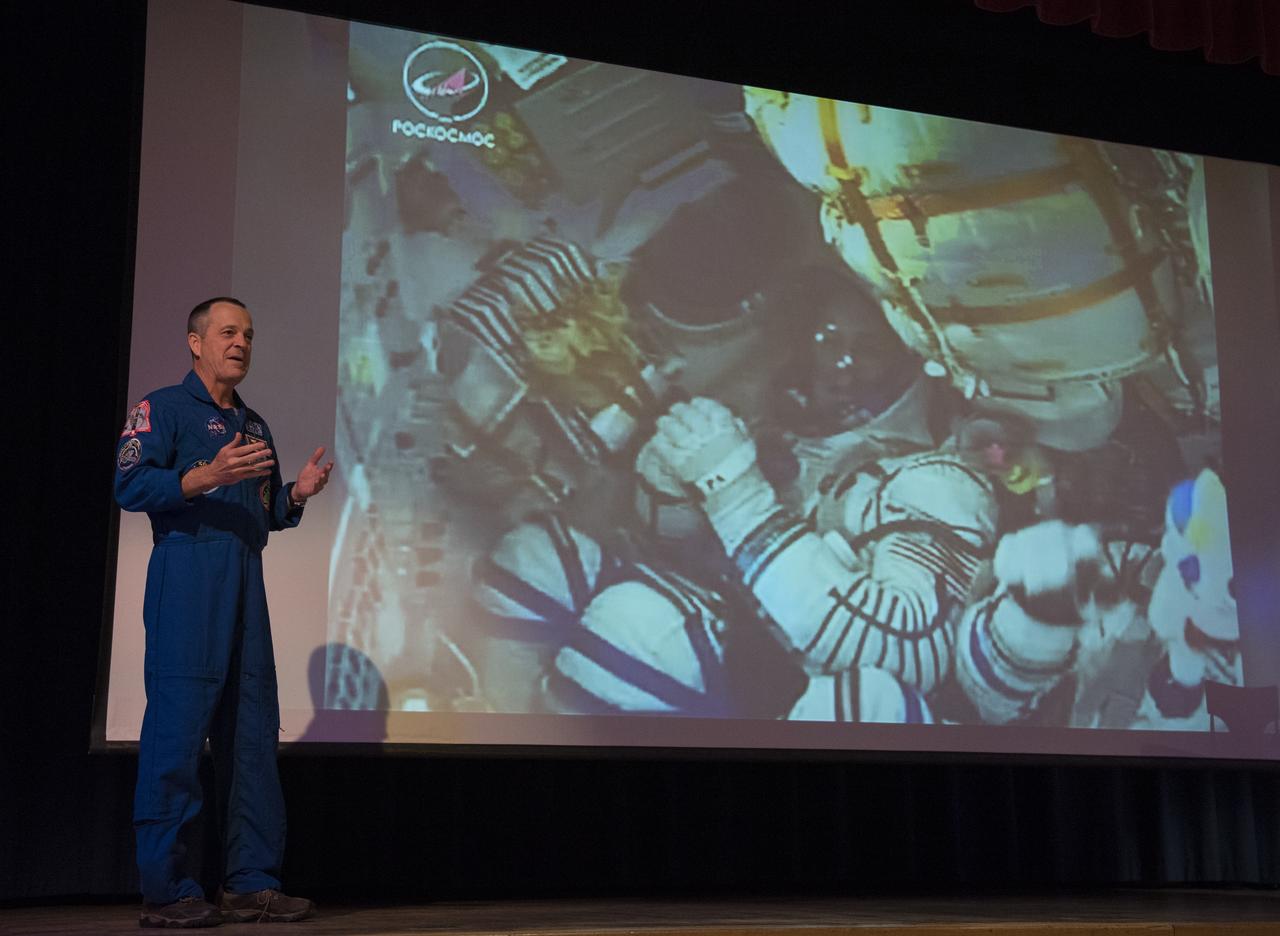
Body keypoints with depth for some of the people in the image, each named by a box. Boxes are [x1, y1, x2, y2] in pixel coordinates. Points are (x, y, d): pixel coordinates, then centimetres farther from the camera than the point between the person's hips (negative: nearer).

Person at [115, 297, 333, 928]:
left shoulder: (254, 424, 25)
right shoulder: (163, 408, 4)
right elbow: (130, 485, -9)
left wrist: (297, 494, 7)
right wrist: (206, 477, -21)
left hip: (247, 582, 7)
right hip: (186, 576, -7)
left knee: (253, 730, 4)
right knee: (178, 727, -9)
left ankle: (252, 882, 9)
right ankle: (164, 890, -4)